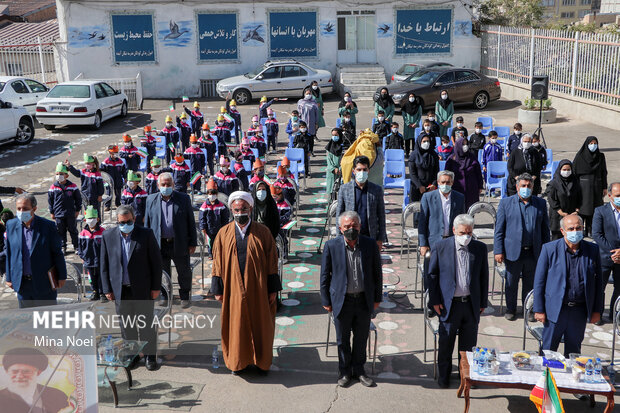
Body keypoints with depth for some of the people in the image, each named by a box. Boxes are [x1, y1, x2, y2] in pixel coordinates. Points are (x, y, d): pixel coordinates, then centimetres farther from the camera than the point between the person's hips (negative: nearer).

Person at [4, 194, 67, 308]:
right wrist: (9, 277, 9)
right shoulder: (11, 225, 0)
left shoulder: (48, 226, -11)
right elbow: (9, 253, 7)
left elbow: (57, 253, -6)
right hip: (22, 283, 3)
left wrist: (61, 276, -4)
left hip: (44, 282, -3)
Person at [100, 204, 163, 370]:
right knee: (126, 325, 12)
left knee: (146, 324, 7)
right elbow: (104, 265, 5)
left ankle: (150, 355, 22)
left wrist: (156, 287, -4)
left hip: (142, 289, -2)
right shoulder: (108, 236, -1)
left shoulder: (146, 234, -7)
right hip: (120, 290, 2)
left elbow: (156, 261, -3)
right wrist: (107, 289, 2)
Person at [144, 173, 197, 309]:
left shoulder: (184, 198, -2)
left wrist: (193, 243, -3)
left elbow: (191, 222, 0)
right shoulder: (151, 200, 4)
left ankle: (184, 297, 26)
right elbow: (147, 223, 9)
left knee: (184, 273, 8)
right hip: (159, 244, 2)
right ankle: (166, 296, 31)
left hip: (179, 243, -1)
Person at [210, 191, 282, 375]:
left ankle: (262, 361, 27)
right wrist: (217, 289, 1)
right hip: (233, 289, 1)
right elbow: (218, 262, 4)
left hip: (257, 289, -1)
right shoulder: (224, 234, 1)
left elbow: (271, 262, -1)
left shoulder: (263, 232, -2)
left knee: (260, 325, 9)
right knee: (236, 325, 10)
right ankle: (237, 362, 28)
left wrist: (273, 289, -3)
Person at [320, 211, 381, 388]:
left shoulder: (370, 244, -5)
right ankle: (344, 371, 31)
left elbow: (377, 273, 5)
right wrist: (326, 301, -1)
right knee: (343, 339, 12)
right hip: (342, 300, -1)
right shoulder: (331, 246, -9)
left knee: (361, 338, 15)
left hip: (364, 300, 2)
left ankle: (358, 370, 34)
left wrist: (377, 298, 6)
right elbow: (324, 275, -2)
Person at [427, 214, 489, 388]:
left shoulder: (480, 248, 1)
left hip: (471, 304, 2)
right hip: (449, 303, -2)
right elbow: (432, 274, -1)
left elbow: (484, 276, 8)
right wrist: (434, 300, -5)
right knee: (446, 343, 8)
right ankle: (443, 376, 25)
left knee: (469, 344, 12)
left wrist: (483, 302, 6)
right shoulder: (441, 247, -6)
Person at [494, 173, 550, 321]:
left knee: (530, 284, 12)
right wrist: (498, 251, -7)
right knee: (511, 283, 9)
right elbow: (499, 229, -1)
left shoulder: (540, 203, 7)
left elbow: (545, 229, 12)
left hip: (534, 253, 2)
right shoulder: (506, 203, 0)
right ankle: (510, 309, 26)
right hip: (513, 252, -2)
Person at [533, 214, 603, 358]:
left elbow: (598, 281, 7)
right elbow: (539, 281, -3)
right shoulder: (549, 249, -6)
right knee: (548, 350, 9)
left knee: (574, 351, 16)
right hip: (555, 310, -2)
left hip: (580, 312, 2)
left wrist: (597, 310, 6)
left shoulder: (593, 250, 0)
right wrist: (539, 309, -5)